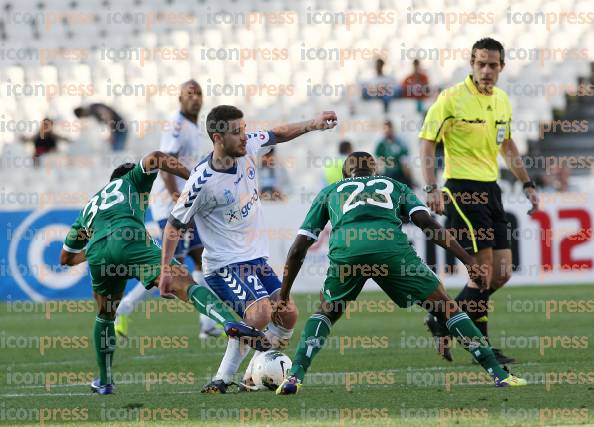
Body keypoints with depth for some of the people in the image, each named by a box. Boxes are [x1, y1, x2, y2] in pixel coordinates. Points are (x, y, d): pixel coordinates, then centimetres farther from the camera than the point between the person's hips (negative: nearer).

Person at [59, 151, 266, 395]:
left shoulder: (88, 207, 42)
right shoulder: (130, 181, 32)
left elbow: (66, 258, 48)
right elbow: (154, 159, 9)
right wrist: (193, 177, 9)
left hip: (97, 252, 5)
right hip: (129, 244, -4)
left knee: (105, 316, 29)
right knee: (183, 283, -19)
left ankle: (104, 382, 34)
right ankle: (230, 323, -44)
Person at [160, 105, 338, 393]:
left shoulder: (249, 147, -4)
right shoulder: (203, 182, -21)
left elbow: (277, 135, 20)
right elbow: (174, 224, -9)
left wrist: (312, 125, 11)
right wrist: (166, 270, -8)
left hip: (256, 258, 8)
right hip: (225, 264, -8)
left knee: (288, 315, 0)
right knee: (259, 315, -26)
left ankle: (254, 376, 14)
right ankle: (223, 378, -10)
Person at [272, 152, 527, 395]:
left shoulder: (330, 192, 37)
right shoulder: (395, 186, 36)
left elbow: (298, 248, 32)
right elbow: (427, 223, 16)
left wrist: (283, 296, 39)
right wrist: (468, 260, 13)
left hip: (344, 251, 1)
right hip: (391, 246, -1)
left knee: (326, 312, 28)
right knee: (447, 307, 14)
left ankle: (295, 376, 8)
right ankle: (500, 375, 8)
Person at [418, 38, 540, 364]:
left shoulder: (502, 100, 11)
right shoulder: (452, 98, -10)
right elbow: (427, 142, -10)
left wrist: (527, 184, 21)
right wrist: (431, 189, -20)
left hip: (490, 189, 8)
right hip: (462, 189, -8)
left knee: (501, 273, 5)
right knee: (484, 269, -12)